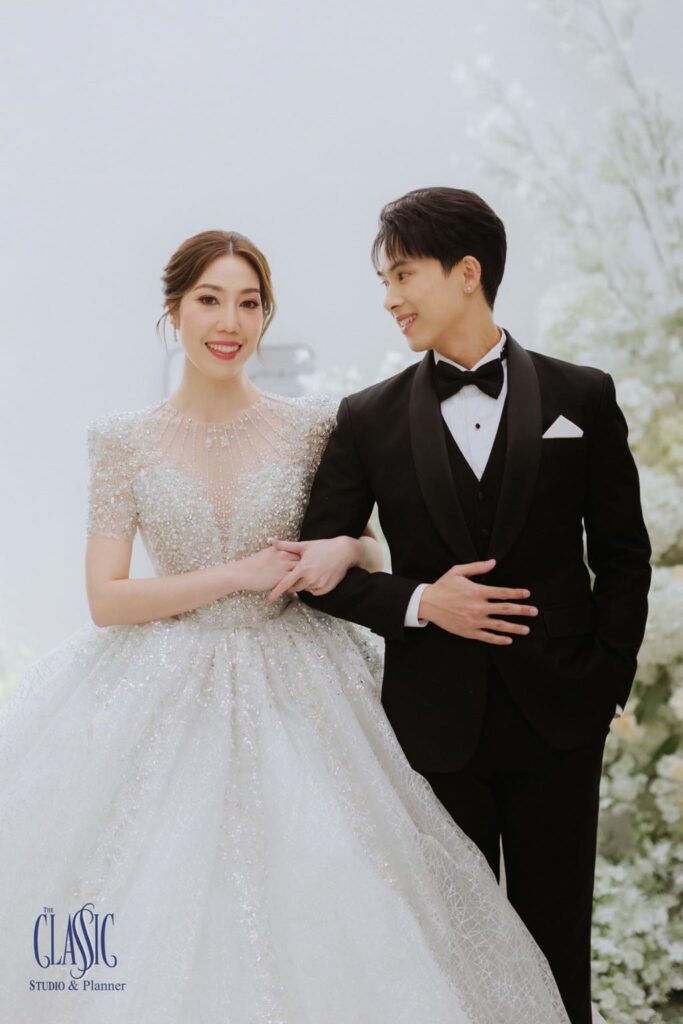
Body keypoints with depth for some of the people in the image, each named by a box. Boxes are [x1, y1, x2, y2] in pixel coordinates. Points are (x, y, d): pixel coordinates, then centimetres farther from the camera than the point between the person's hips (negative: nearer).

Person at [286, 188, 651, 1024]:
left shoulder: (581, 397, 1)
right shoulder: (369, 420, 2)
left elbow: (623, 553, 5)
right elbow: (318, 565, 1)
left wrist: (609, 678, -2)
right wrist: (419, 603, -13)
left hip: (558, 713, 0)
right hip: (437, 719, 0)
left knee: (556, 940, 11)